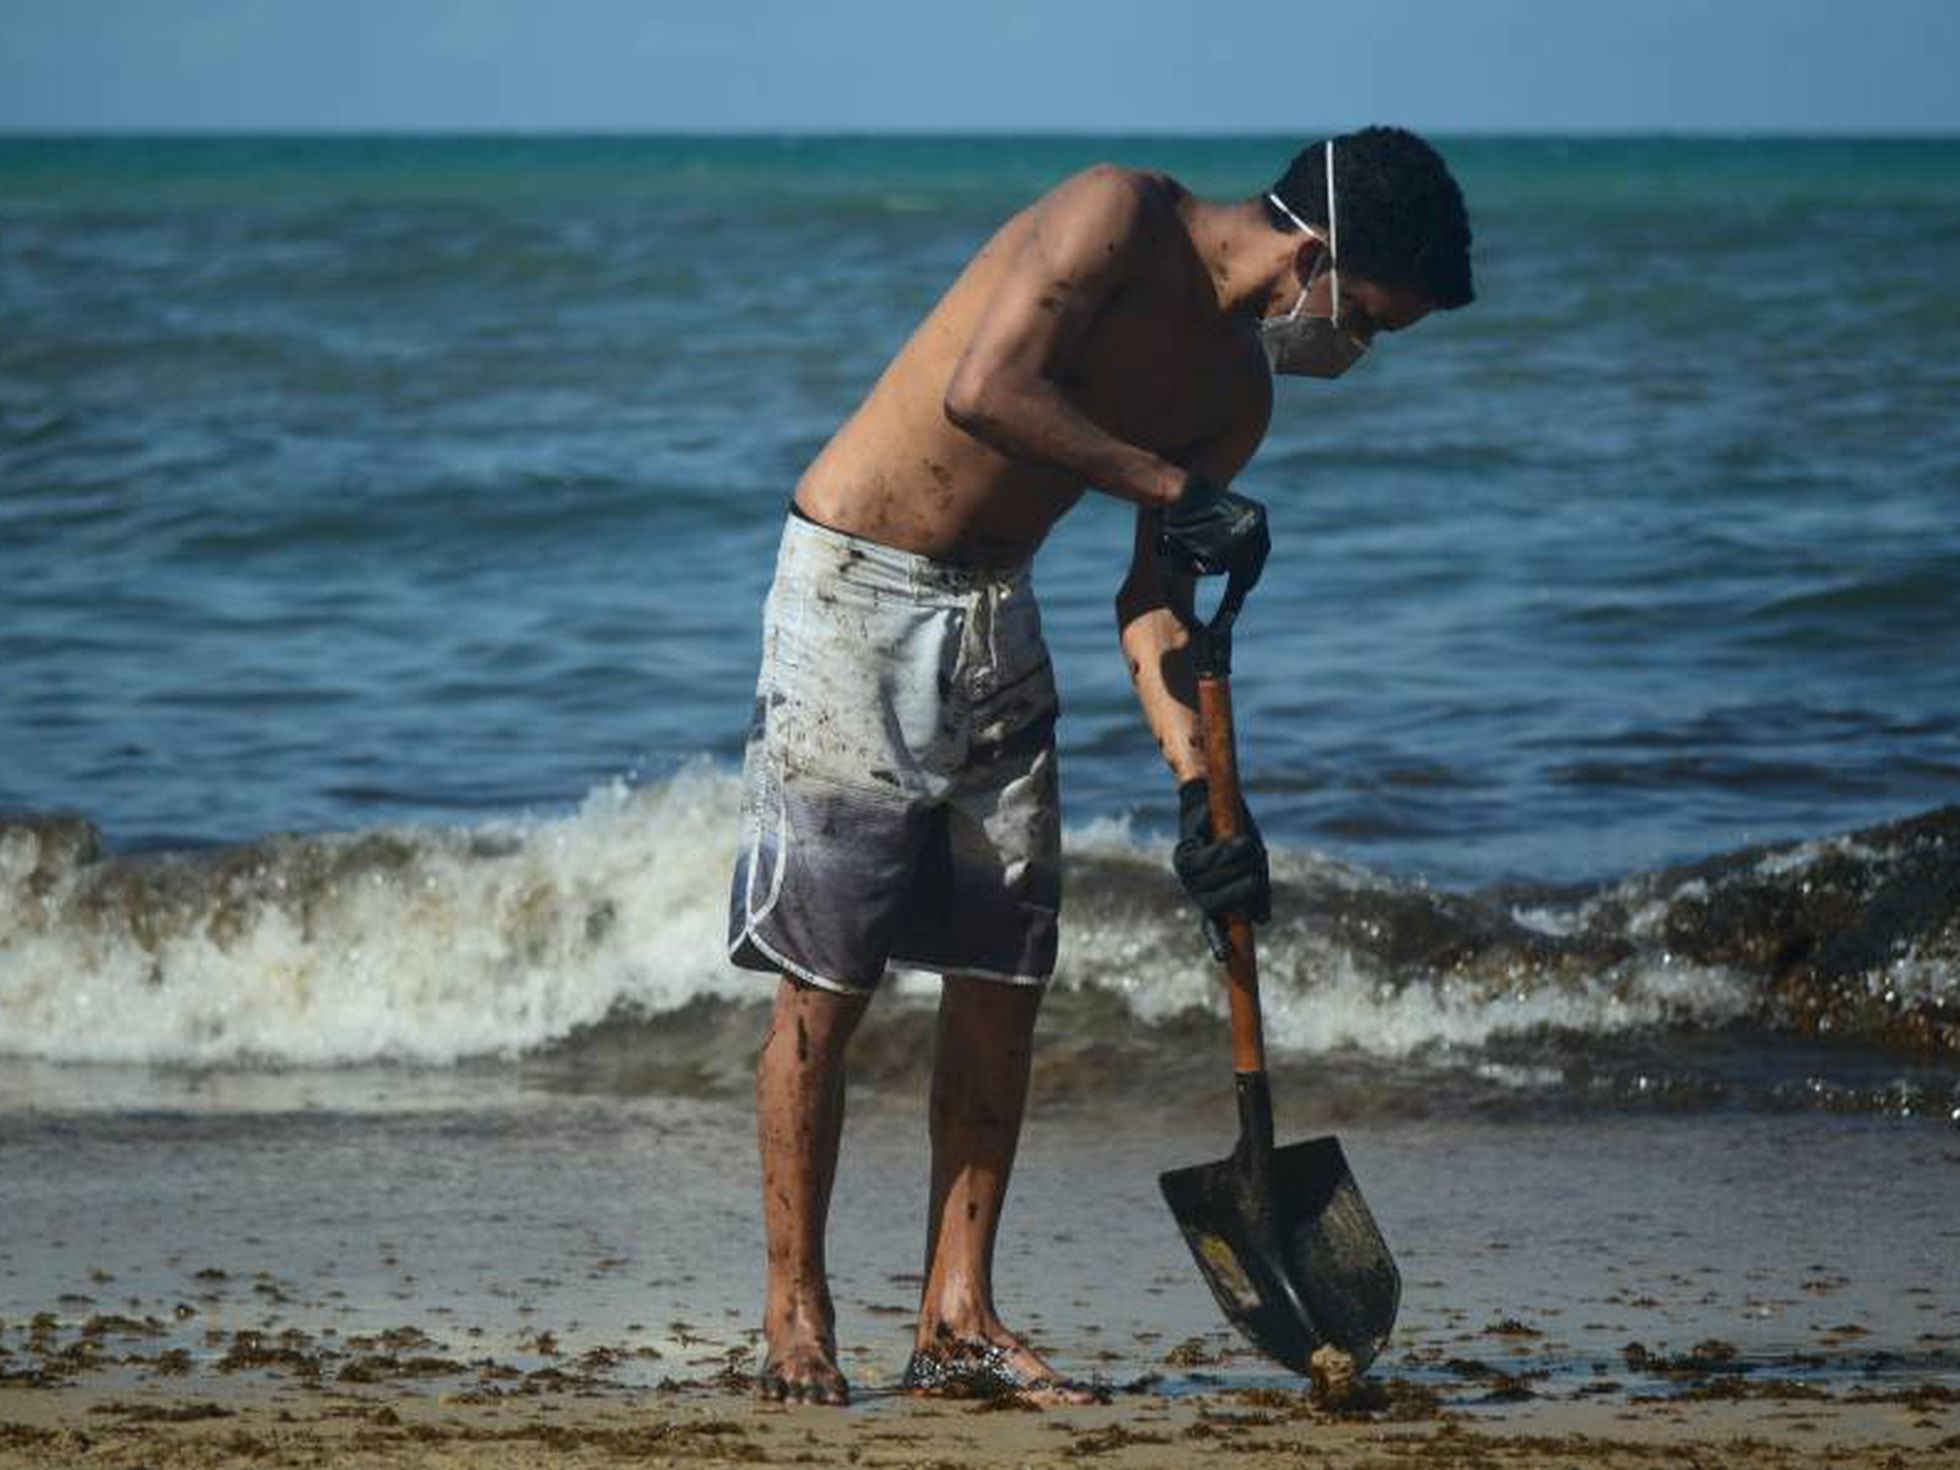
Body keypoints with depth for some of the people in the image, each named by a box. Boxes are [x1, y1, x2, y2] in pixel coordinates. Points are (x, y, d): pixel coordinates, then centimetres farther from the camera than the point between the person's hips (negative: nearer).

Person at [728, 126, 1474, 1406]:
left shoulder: (1236, 388, 5)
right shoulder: (1122, 218, -17)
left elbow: (1153, 597, 4)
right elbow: (984, 390, -29)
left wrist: (1200, 789, -7)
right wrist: (1173, 488, -24)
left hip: (996, 623, 8)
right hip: (855, 592, -8)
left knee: (1002, 977, 4)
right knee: (825, 980, -5)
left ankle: (959, 1317, 10)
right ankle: (796, 1318, 3)